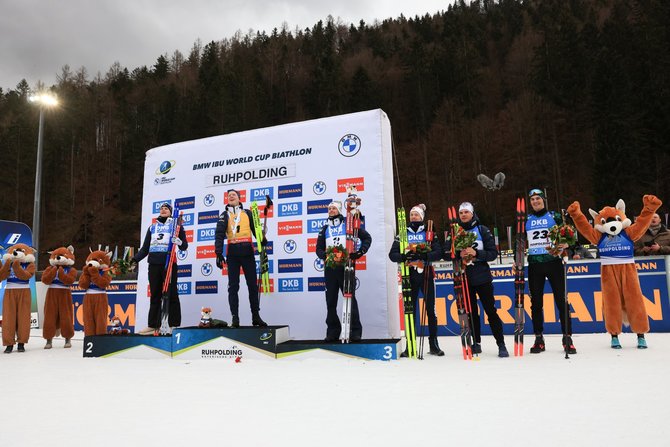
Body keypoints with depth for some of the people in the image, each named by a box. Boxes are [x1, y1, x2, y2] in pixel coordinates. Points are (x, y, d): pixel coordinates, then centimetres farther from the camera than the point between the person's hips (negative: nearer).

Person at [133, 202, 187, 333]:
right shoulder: (152, 227, 20)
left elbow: (184, 246, 5)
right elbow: (145, 248, 21)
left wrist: (179, 242, -17)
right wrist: (134, 260, 9)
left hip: (169, 263, -4)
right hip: (154, 264, 4)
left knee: (171, 294, -3)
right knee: (155, 296, 6)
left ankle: (174, 325, -1)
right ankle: (153, 325, 10)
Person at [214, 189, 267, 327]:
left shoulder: (248, 213, 12)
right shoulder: (224, 215, 9)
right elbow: (219, 234, -2)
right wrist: (219, 253, -14)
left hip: (248, 252, 1)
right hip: (232, 254, 0)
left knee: (253, 285, 5)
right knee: (233, 287, 1)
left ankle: (256, 316, 14)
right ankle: (235, 318, 4)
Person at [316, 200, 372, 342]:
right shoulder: (325, 228, 17)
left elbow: (367, 237, 6)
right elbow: (319, 248, 15)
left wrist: (360, 252, -8)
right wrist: (325, 255, -7)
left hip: (346, 266, -4)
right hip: (330, 268, 4)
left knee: (350, 298, -5)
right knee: (331, 301, 4)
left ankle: (355, 331, 0)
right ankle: (332, 332, 12)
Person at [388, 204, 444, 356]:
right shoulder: (402, 234, 11)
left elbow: (438, 253, -4)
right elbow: (392, 254, 2)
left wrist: (424, 256, -22)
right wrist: (404, 256, -18)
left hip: (426, 275, -1)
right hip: (409, 276, 1)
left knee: (431, 309, 1)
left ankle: (434, 344, 11)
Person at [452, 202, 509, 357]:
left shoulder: (482, 230, 0)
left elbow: (493, 253, -3)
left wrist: (476, 253, -18)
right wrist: (459, 254, -14)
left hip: (482, 276, -2)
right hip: (464, 278, 2)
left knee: (491, 311, -1)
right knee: (471, 312, 9)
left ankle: (501, 344, 6)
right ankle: (476, 343, 19)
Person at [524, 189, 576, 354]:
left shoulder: (555, 216, 5)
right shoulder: (526, 220, 12)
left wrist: (565, 244, -18)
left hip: (553, 262, -2)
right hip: (534, 264, 2)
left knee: (561, 300, -3)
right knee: (536, 302, 5)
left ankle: (567, 338, 4)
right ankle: (539, 339, 14)